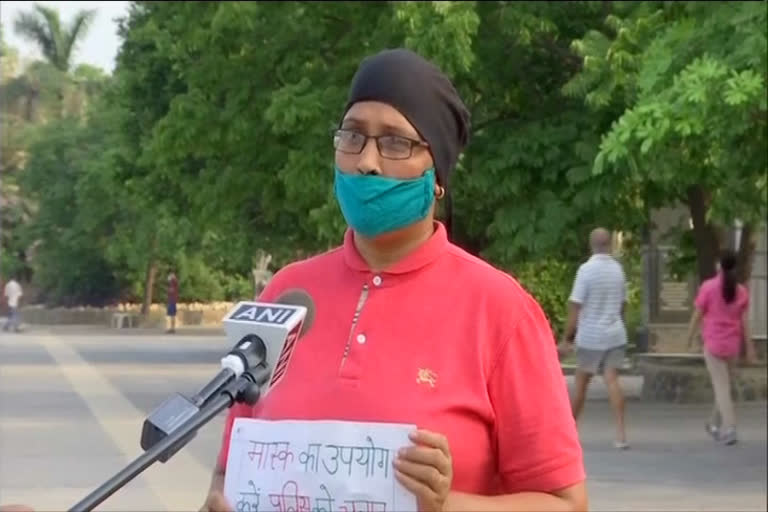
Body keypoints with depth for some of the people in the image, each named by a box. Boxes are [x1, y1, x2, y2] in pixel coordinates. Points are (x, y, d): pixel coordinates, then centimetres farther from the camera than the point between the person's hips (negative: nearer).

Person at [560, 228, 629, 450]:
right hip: (615, 334, 4)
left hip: (590, 336, -4)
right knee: (612, 381, -3)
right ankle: (621, 434, -15)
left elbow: (575, 306, -13)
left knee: (581, 383, 9)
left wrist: (567, 338, -8)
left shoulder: (586, 269, -12)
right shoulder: (618, 269, 6)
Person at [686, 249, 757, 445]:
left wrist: (690, 339, 7)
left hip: (713, 344, -3)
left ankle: (729, 428, -17)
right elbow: (745, 322, -1)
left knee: (721, 387, -4)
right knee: (724, 385, 18)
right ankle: (715, 424, 29)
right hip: (732, 345, 3)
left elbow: (697, 316, -6)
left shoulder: (708, 286, -8)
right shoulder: (741, 291, 0)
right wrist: (750, 348, 4)